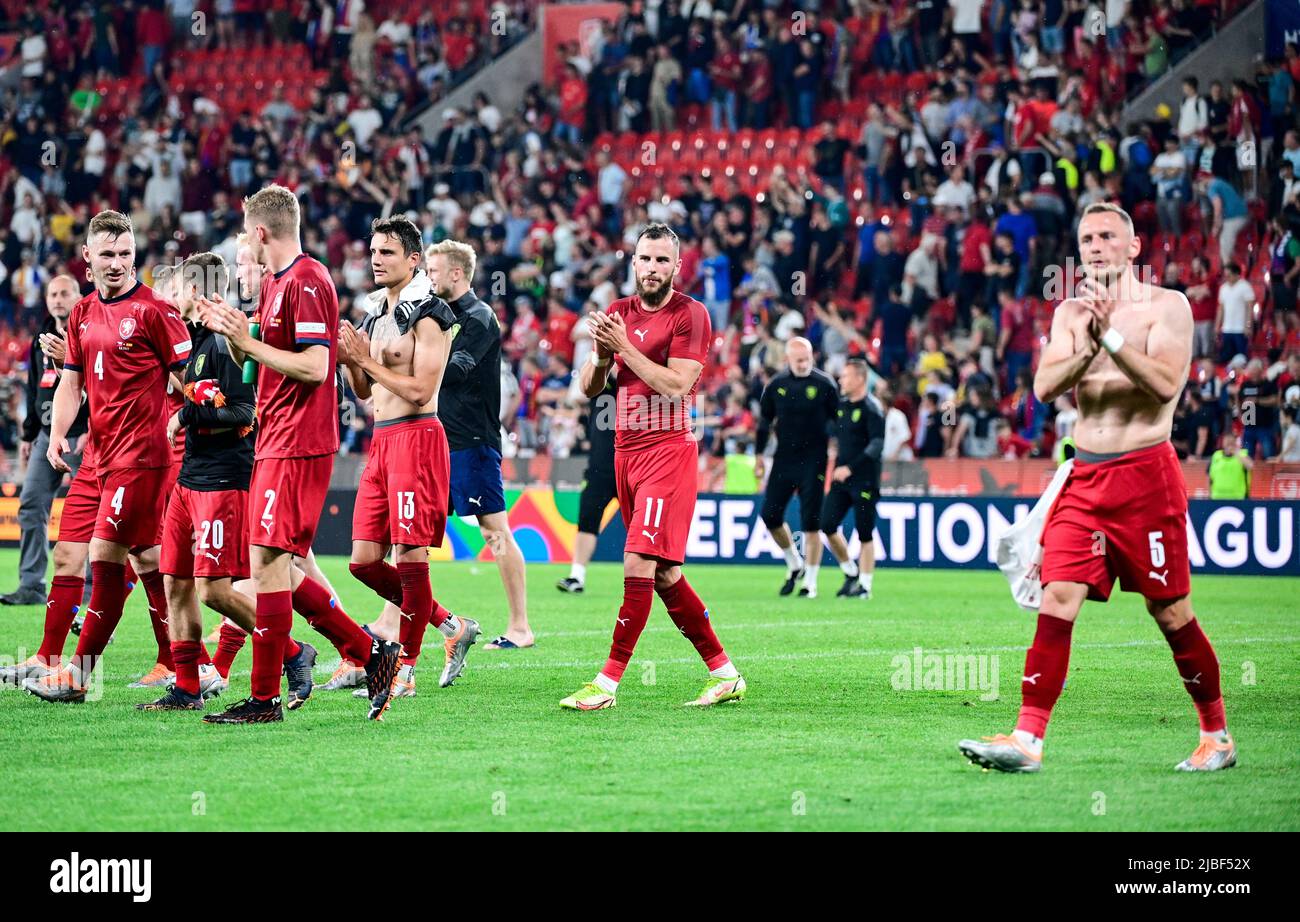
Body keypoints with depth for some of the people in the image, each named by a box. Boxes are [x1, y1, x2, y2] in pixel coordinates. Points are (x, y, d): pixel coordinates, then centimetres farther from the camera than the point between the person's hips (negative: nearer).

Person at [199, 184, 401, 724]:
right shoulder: (273, 283, 17)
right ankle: (370, 653, 16)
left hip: (297, 449, -10)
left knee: (268, 563, -8)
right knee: (275, 568, 10)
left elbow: (313, 366, -22)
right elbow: (253, 365, 24)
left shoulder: (306, 281, -14)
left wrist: (247, 340, -18)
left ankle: (264, 699, -4)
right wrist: (228, 330, 7)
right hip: (274, 444, 10)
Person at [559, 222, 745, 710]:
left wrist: (625, 346, -17)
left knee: (640, 563, -14)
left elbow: (677, 386, -17)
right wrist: (601, 355, -6)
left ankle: (608, 682, -13)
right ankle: (724, 674, 18)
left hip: (669, 449, -8)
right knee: (664, 575, 9)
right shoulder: (619, 313, 13)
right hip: (627, 451, 8)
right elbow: (588, 388, 14)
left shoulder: (689, 315, -7)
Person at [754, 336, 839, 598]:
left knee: (811, 522, -5)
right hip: (784, 458, 4)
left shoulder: (824, 384, -5)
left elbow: (838, 420, 2)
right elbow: (765, 421, 14)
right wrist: (759, 455, 11)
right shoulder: (776, 385, 4)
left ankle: (810, 583, 2)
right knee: (770, 515, -1)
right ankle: (795, 564, 23)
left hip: (813, 460, -4)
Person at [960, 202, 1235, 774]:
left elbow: (1166, 385, -16)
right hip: (1084, 476, 4)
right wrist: (1087, 346, -19)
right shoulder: (1070, 313, 12)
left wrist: (1111, 336, -22)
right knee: (1057, 597, -9)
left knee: (1170, 612, 1)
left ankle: (1217, 736, 17)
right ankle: (1028, 739, -13)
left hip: (1145, 475, -4)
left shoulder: (1167, 306, -1)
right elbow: (1045, 387, -2)